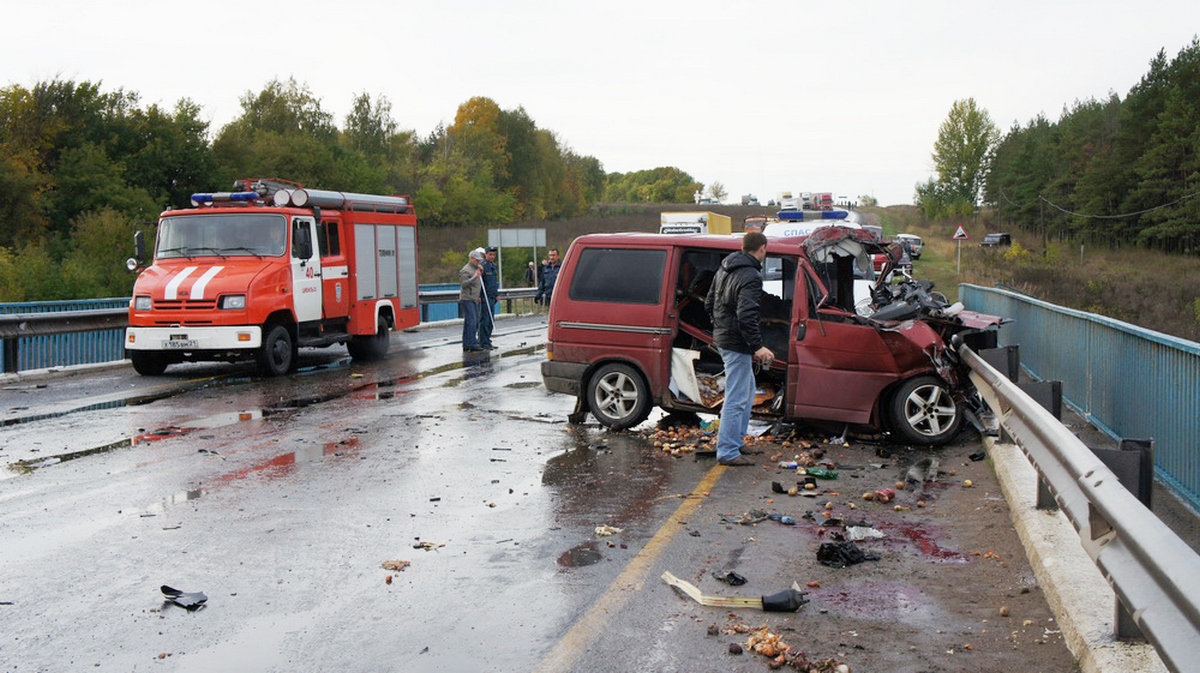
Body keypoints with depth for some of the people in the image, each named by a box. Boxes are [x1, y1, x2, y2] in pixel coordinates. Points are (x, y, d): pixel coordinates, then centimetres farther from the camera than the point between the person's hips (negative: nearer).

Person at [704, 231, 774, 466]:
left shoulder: (725, 269, 11)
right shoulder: (751, 277, -19)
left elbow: (709, 303, 19)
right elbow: (746, 317, -28)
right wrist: (758, 346, -24)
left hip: (722, 338, 10)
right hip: (736, 344, -10)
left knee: (747, 390, 22)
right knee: (736, 398, -5)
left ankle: (737, 441, 29)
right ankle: (727, 451, -1)